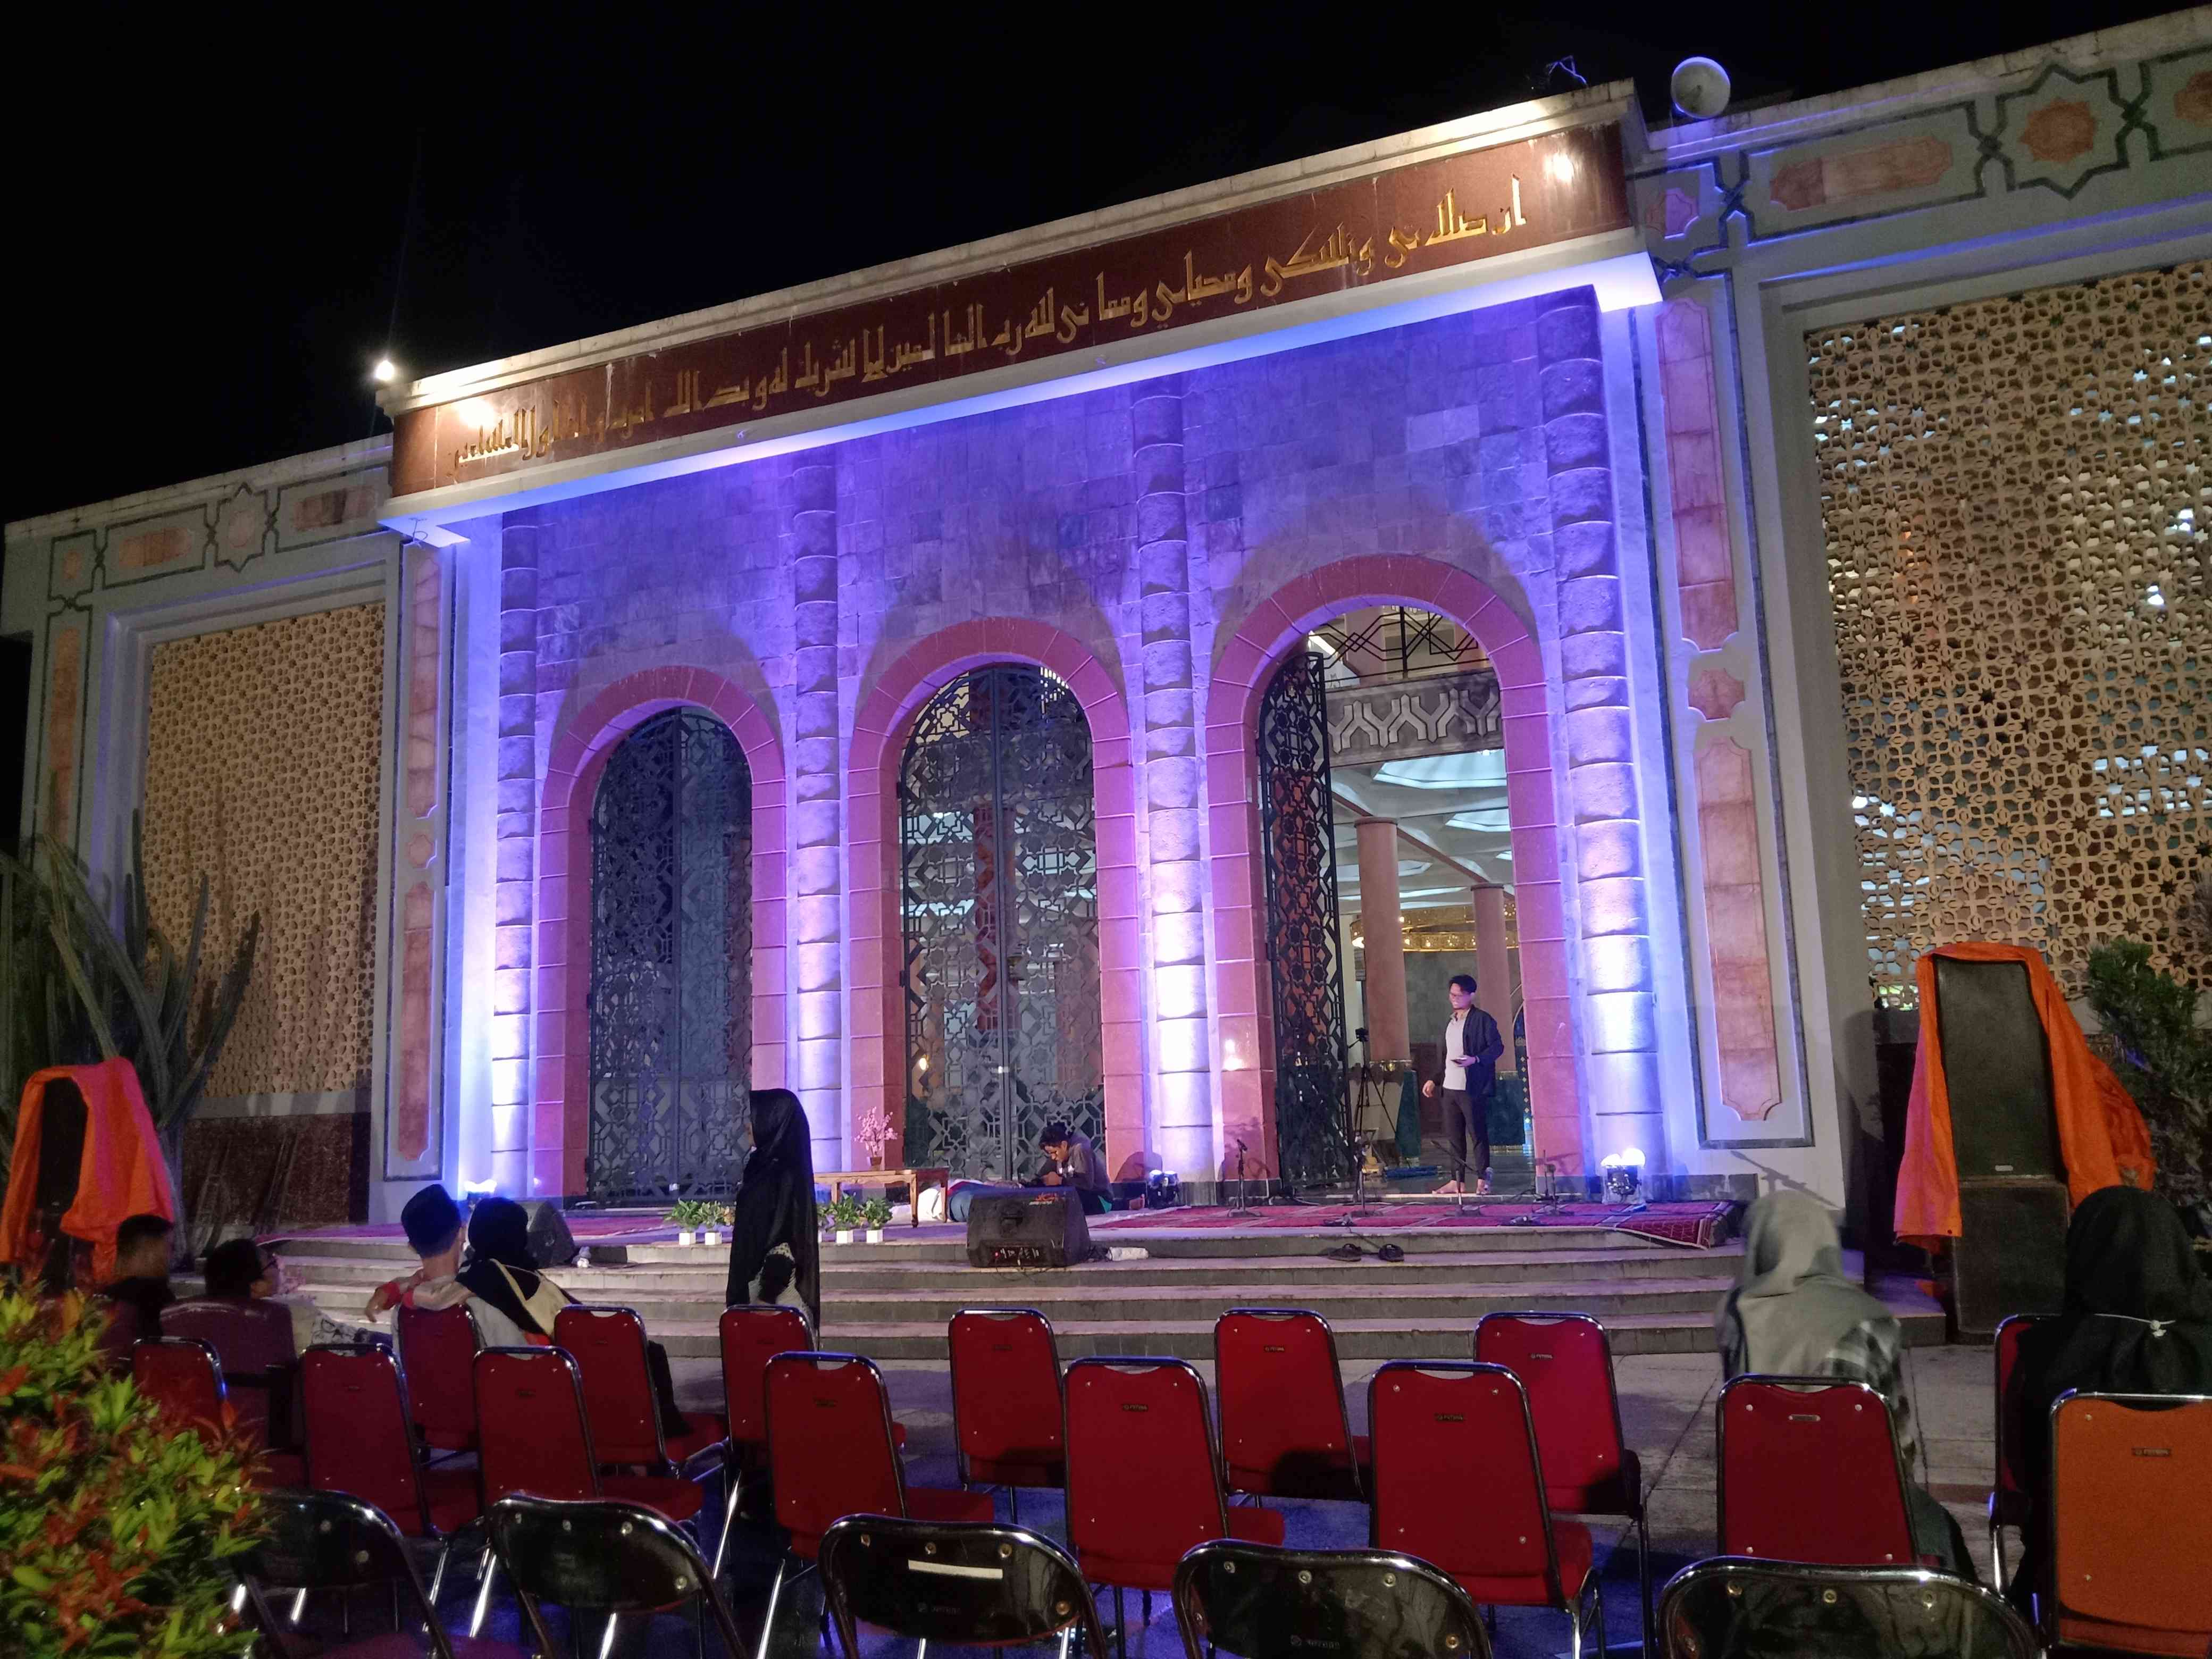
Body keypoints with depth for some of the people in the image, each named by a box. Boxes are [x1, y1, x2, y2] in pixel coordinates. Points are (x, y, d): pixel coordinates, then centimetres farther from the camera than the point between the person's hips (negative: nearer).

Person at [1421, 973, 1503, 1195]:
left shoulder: (1482, 1020, -5)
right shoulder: (1450, 1022, 19)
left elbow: (1497, 1047, -10)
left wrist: (1475, 1059, -23)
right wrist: (1434, 1080, 21)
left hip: (1473, 1088, -8)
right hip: (1450, 1088, 8)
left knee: (1478, 1134, -3)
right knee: (1454, 1137, 9)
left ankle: (1483, 1181, 3)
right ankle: (1457, 1181, 14)